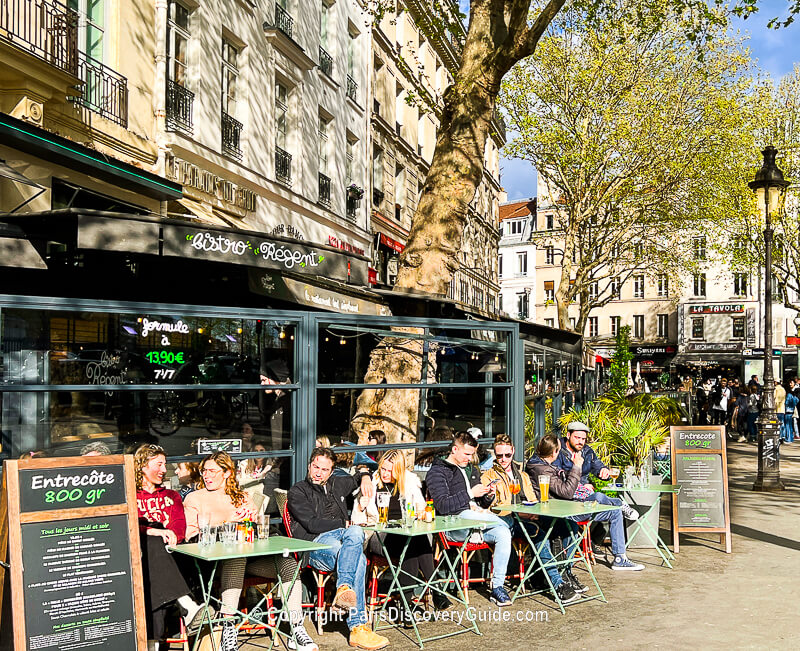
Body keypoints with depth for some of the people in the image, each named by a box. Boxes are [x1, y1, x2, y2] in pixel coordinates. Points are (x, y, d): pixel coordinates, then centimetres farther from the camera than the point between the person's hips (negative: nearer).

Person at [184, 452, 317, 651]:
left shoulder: (242, 497, 25)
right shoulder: (194, 499, 14)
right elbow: (189, 534, 0)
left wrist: (250, 519, -3)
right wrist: (226, 524, -10)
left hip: (250, 555, 4)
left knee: (288, 563, -23)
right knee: (235, 559, -40)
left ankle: (297, 631, -24)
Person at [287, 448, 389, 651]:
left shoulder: (337, 484, 23)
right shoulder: (297, 491, 6)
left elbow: (356, 479, 43)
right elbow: (312, 524, -6)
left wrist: (365, 476, 18)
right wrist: (344, 524, -2)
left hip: (344, 536, 4)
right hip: (315, 544, -4)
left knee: (356, 532, -35)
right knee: (358, 558, -34)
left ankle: (344, 588, -45)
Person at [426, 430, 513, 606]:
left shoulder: (471, 470, 24)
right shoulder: (437, 471, 1)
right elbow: (442, 506, -13)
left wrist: (488, 496, 3)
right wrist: (470, 494, -18)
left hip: (477, 519, 6)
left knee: (503, 534, -24)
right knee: (469, 514, -41)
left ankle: (497, 587, -19)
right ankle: (510, 525, -20)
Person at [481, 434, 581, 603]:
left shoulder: (523, 475, 26)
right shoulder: (488, 477, 8)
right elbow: (491, 508, -4)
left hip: (529, 518, 6)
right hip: (508, 520, -6)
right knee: (538, 533, -36)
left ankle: (567, 573, -10)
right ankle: (558, 584, -37)